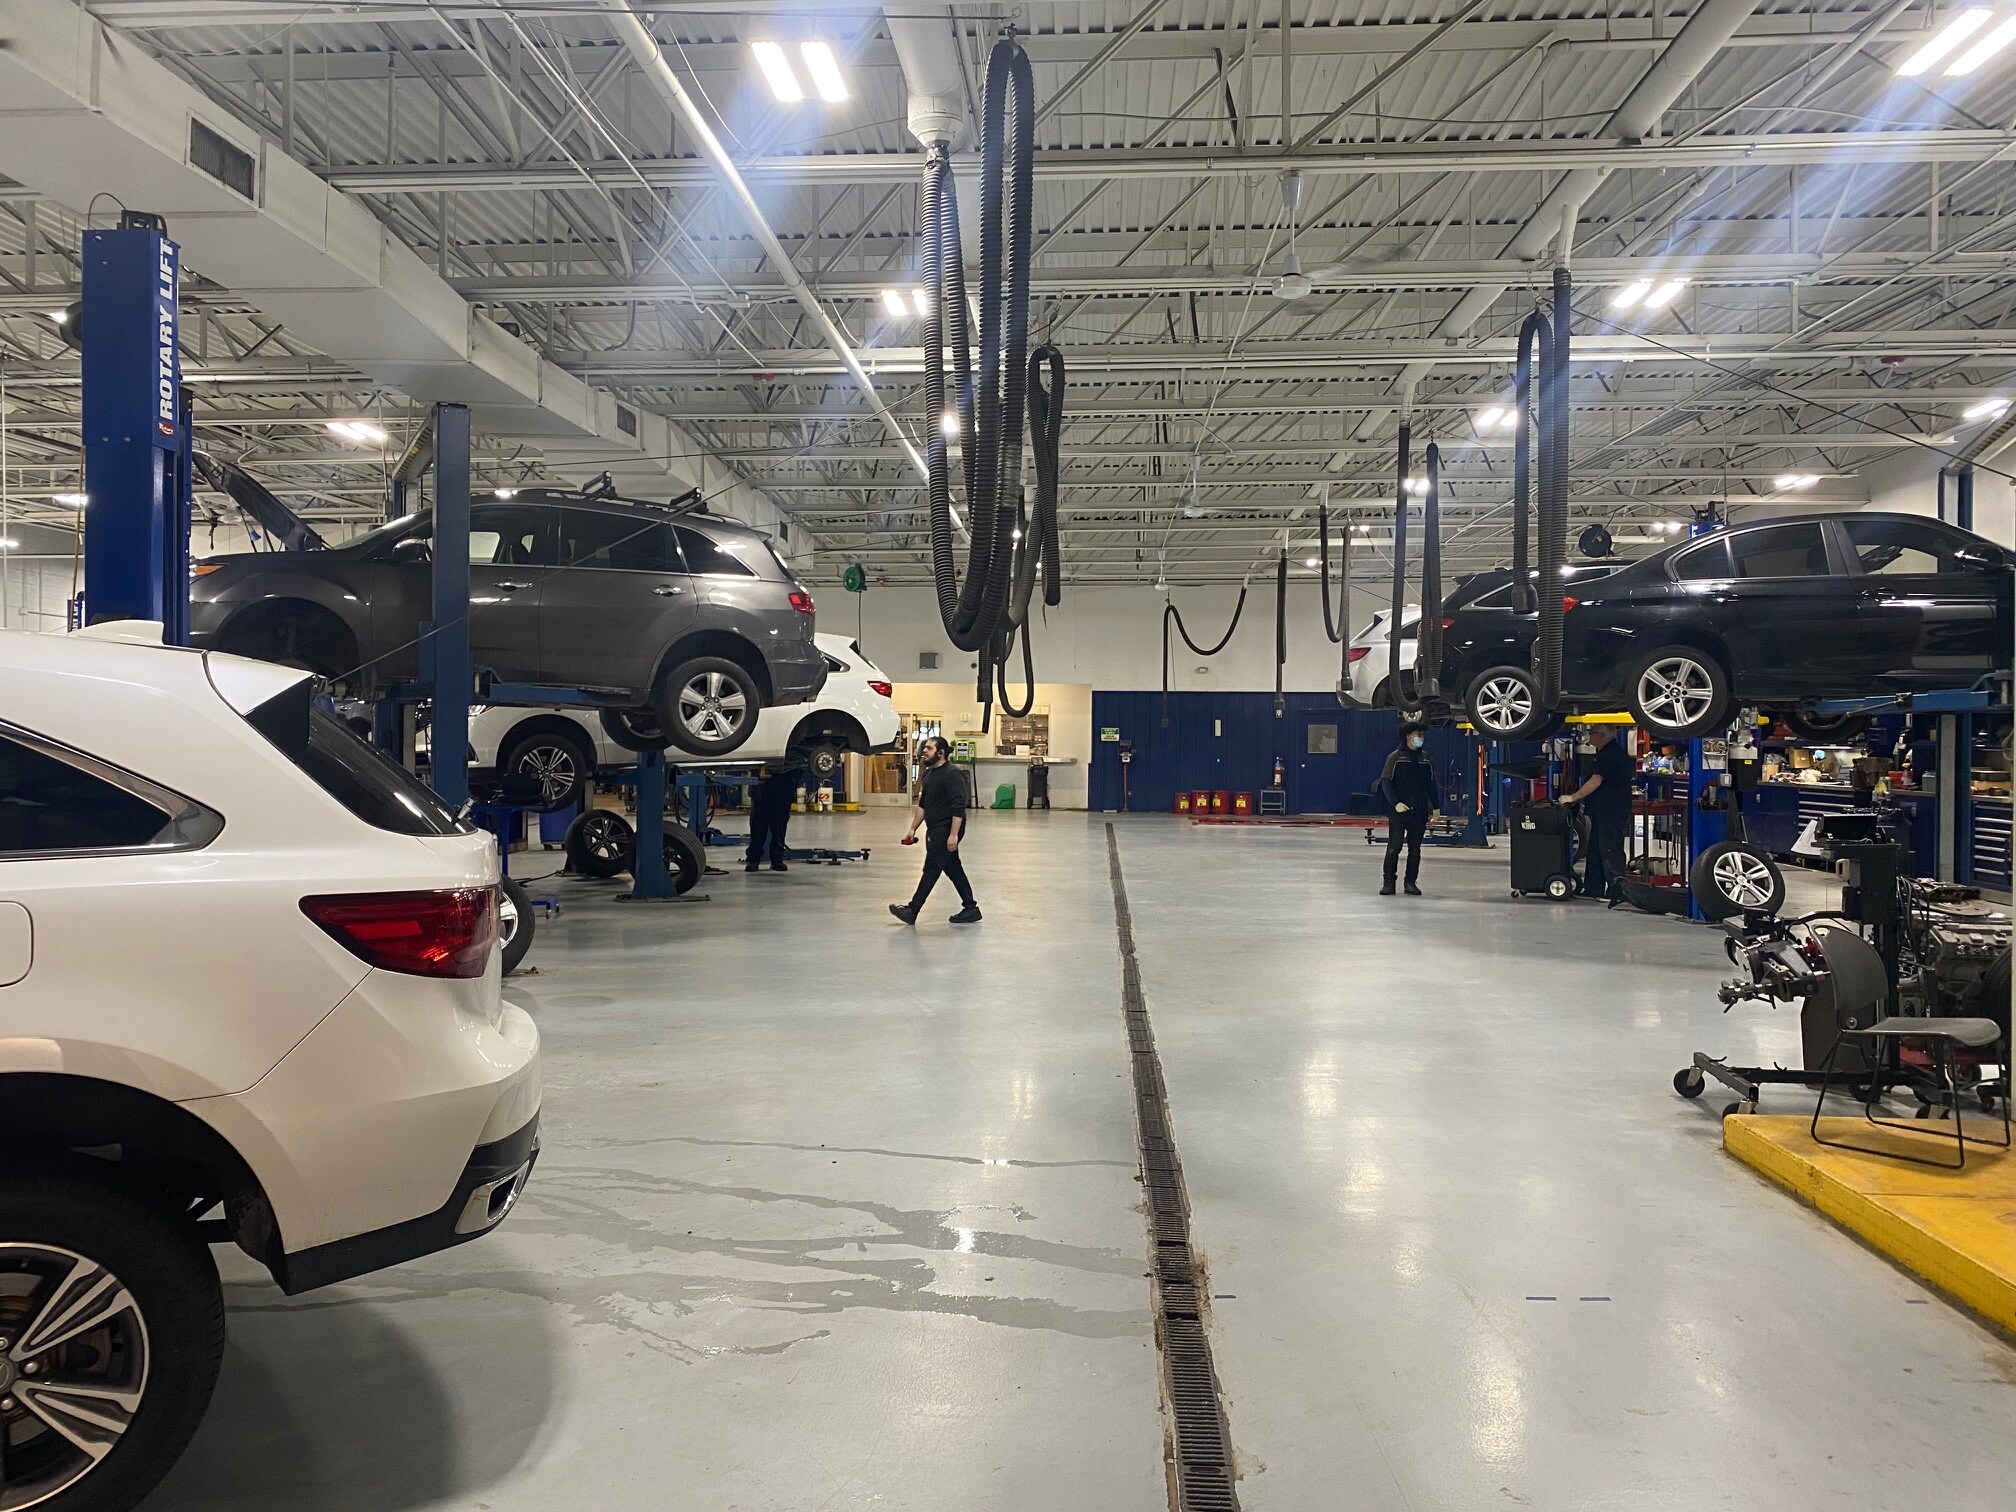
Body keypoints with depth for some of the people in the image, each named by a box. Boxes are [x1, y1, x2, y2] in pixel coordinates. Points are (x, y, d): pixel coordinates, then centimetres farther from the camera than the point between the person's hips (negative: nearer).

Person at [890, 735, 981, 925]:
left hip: (947, 830, -10)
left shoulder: (952, 774, -16)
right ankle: (971, 909, 17)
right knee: (953, 869, 12)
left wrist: (953, 834, -26)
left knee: (931, 869, -6)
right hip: (935, 830, 10)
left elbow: (959, 807, -22)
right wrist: (913, 829, 17)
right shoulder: (929, 774, 15)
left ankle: (912, 911, -3)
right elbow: (922, 805, 21)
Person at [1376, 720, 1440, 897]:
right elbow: (1386, 782, -4)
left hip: (1419, 811, 4)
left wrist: (1436, 807, 12)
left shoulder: (1426, 759, 12)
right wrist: (1395, 803, -14)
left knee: (1415, 849, 5)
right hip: (1398, 811, -4)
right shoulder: (1395, 757, 0)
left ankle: (1411, 882, 11)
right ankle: (1389, 882, 0)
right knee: (1394, 847, -5)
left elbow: (1431, 785, 17)